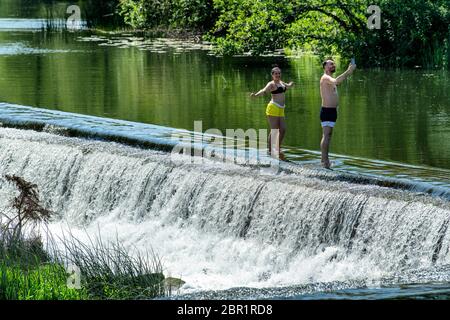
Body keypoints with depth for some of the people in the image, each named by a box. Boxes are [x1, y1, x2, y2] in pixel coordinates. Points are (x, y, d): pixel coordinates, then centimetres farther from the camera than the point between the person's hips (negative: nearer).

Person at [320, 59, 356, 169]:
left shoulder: (329, 79, 19)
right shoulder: (325, 78, -14)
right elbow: (336, 81, -33)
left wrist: (349, 71, 12)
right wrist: (349, 71, -29)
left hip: (332, 110, 10)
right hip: (327, 110, -10)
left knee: (328, 135, 12)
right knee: (326, 135, -11)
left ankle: (325, 160, 15)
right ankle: (325, 161, -14)